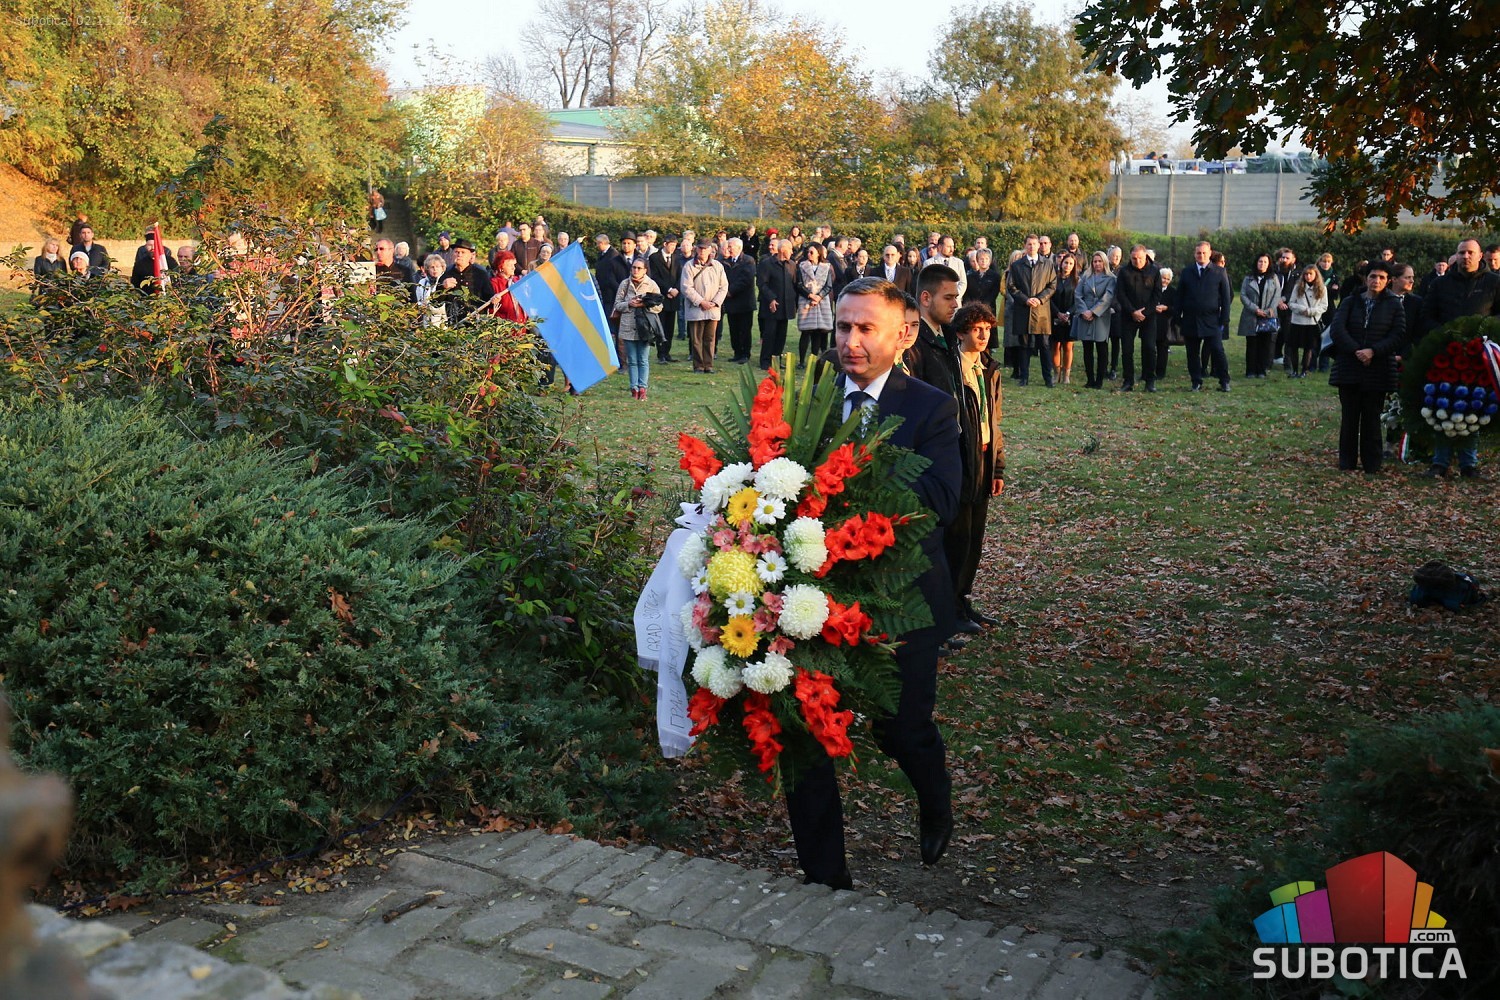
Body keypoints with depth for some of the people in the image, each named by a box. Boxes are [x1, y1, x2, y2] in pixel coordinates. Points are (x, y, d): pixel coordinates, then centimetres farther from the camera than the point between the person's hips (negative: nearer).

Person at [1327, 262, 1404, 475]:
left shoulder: (1394, 306, 6)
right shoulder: (1350, 302, 8)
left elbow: (1398, 334, -4)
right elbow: (1337, 328, -5)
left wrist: (1373, 351, -16)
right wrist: (1356, 351, -16)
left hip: (1378, 369, -1)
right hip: (1349, 368, 1)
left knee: (1372, 418, 3)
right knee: (1349, 416, 5)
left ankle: (1371, 464, 10)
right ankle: (1347, 462, 12)